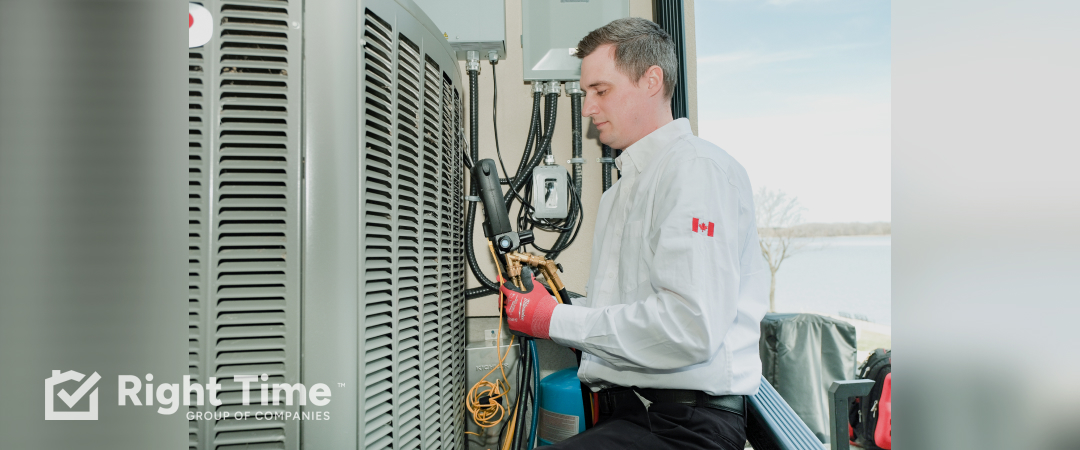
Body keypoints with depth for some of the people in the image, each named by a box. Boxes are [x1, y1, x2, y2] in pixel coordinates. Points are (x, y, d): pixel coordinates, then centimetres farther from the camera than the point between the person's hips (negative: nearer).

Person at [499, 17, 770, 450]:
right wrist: (549, 299, 6)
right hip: (620, 412, 8)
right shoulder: (618, 194, 21)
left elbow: (690, 328, -21)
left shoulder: (699, 169, -10)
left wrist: (556, 320, -13)